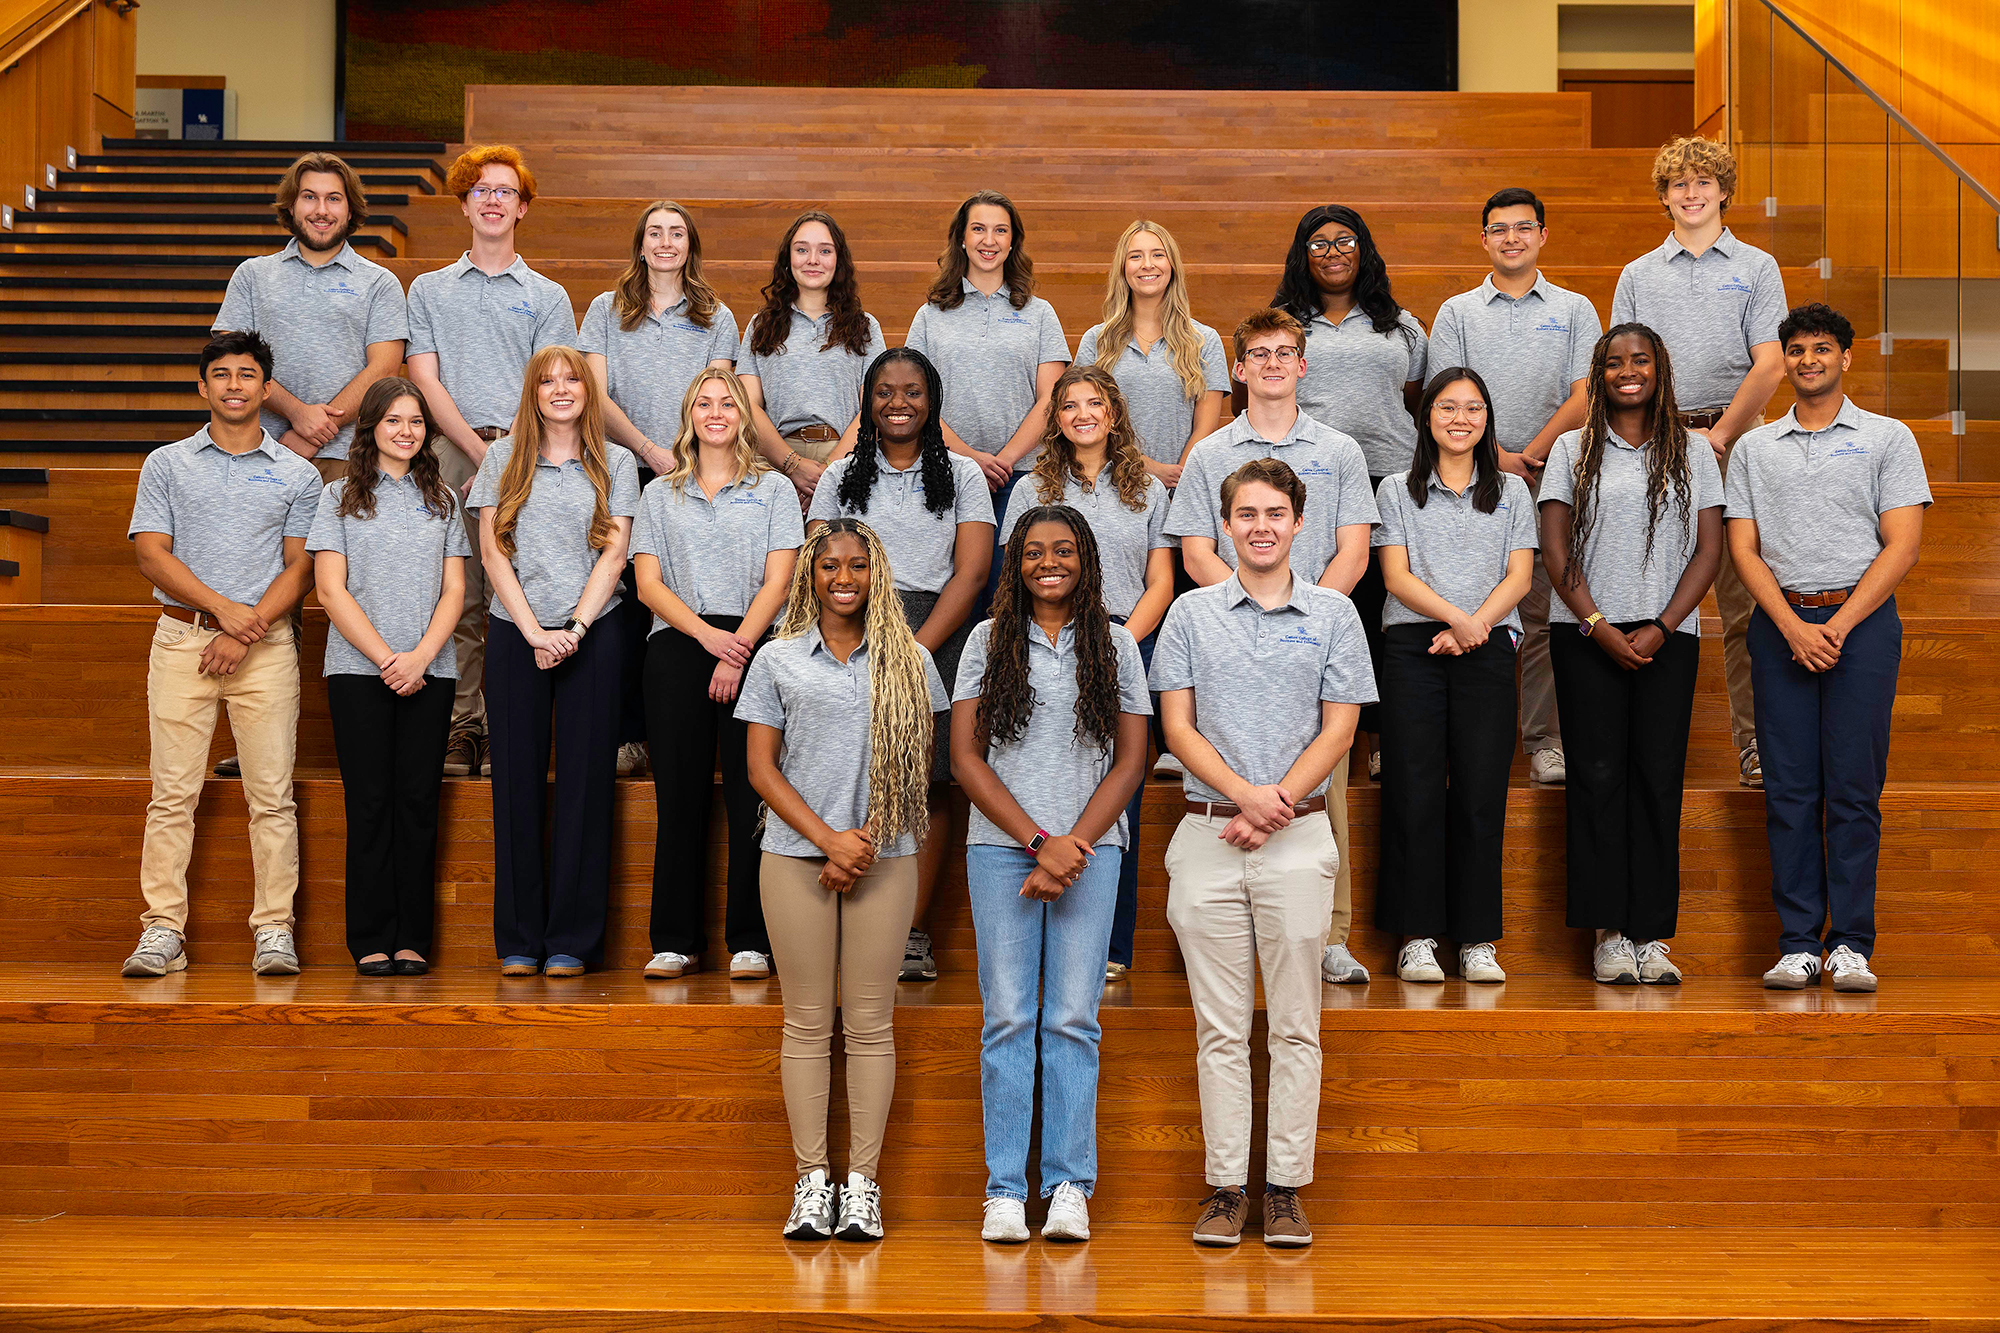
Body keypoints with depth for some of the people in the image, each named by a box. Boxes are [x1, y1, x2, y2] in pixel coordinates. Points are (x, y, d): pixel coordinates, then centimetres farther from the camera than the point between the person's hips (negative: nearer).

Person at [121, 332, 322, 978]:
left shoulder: (296, 475, 10)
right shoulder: (167, 464, 11)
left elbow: (300, 567, 4)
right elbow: (152, 554, 2)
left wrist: (245, 632, -9)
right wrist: (222, 606, -11)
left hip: (267, 643, 0)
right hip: (182, 637, 0)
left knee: (272, 794, -4)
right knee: (172, 792, -3)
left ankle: (273, 929, 0)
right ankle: (163, 930, -1)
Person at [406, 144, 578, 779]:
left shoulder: (548, 297, 14)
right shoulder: (430, 290, 16)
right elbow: (426, 381, 5)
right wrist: (481, 451, -7)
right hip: (452, 454, 1)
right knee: (458, 601, -3)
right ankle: (462, 731, 1)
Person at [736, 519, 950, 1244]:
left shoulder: (910, 661, 7)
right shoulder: (778, 660, 6)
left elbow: (917, 767, 4)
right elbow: (762, 767, 3)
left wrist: (863, 844, -7)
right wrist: (827, 837, -9)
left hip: (883, 857, 0)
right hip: (796, 856, 0)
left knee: (870, 1022, 1)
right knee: (807, 1021, 2)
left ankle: (862, 1183, 6)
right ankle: (812, 1179, 7)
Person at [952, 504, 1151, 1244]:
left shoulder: (1115, 645, 9)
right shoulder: (988, 642, 7)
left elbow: (1131, 759, 5)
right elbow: (966, 757, 2)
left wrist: (1076, 842, -8)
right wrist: (1039, 841, -7)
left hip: (1090, 847, 0)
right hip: (1001, 845, 0)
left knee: (1073, 1017, -2)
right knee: (1008, 1016, -1)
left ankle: (1069, 1185, 3)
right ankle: (1006, 1189, 2)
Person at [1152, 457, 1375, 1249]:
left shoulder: (1333, 615, 6)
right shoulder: (1192, 614, 7)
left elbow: (1338, 730, 1)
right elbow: (1179, 726, 2)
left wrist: (1276, 806, -10)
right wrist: (1244, 793, -13)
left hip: (1297, 837, 0)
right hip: (1207, 834, 1)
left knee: (1295, 1026, 2)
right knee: (1220, 1027, 3)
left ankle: (1286, 1187, 8)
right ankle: (1226, 1186, 9)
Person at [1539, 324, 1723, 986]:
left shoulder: (1692, 452, 11)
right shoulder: (1573, 450, 9)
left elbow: (1709, 551, 5)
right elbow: (1555, 551, 3)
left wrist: (1661, 627, -6)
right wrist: (1599, 625, -8)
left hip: (1668, 637, 1)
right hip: (1585, 634, 0)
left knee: (1659, 778, -4)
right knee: (1597, 776, -5)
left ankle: (1653, 935, -1)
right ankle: (1609, 933, -1)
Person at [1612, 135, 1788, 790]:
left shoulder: (1757, 268, 8)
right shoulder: (1638, 275, 14)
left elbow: (1768, 366, 0)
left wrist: (1719, 436, -9)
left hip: (1733, 438, -2)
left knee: (1743, 598, -5)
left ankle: (1753, 741, -2)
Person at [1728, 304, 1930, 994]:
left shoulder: (1888, 438, 6)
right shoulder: (1754, 448, 13)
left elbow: (1902, 547, -2)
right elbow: (1744, 548, 6)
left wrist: (1839, 625, -11)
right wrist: (1794, 626, -8)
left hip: (1861, 619, -2)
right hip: (1780, 621, 2)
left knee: (1854, 787, -4)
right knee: (1789, 788, 0)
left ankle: (1852, 943, 0)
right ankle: (1798, 943, 4)